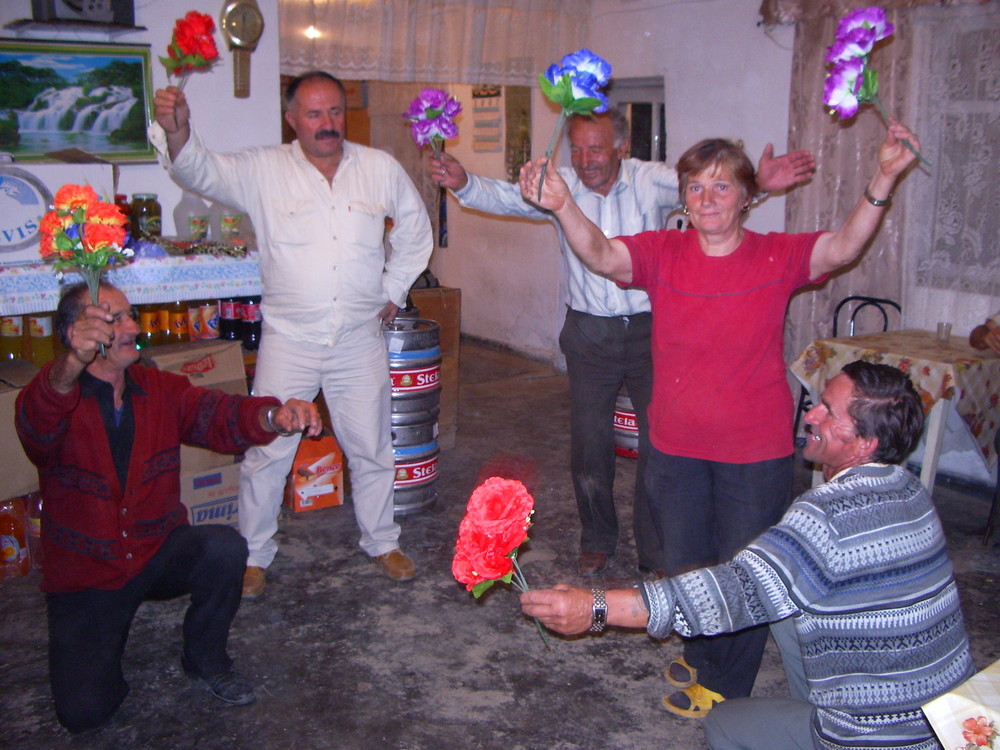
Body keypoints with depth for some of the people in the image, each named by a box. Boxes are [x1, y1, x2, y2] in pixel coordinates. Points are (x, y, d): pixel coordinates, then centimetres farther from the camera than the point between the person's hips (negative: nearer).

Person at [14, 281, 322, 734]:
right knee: (84, 711, -15)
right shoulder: (56, 397, -12)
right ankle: (109, 632, 19)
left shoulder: (161, 390, -1)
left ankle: (206, 658, -1)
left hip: (159, 551, 3)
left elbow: (217, 416, -18)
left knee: (225, 548, -28)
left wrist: (273, 416, -42)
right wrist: (71, 367, -60)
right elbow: (36, 425, -37)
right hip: (85, 575, -3)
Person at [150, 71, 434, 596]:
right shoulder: (263, 170, -4)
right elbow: (202, 172, -19)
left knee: (371, 449, 13)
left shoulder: (381, 168, 3)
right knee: (266, 451, 5)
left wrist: (393, 291, 12)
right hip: (288, 339, -2)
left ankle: (382, 542, 33)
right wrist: (178, 133, -40)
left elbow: (415, 228, 17)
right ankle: (254, 554, 24)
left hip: (359, 339, 2)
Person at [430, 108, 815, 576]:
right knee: (589, 445, 9)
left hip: (649, 330, -1)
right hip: (588, 333, 1)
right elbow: (505, 196, -12)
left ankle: (656, 554, 20)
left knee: (660, 444, 3)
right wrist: (463, 184, -33)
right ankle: (597, 541, 31)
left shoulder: (650, 181, -7)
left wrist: (757, 184, -38)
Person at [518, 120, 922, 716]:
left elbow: (844, 248, -23)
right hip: (676, 445, 3)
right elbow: (601, 255, -21)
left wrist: (883, 180, -38)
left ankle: (725, 684, 38)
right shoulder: (663, 253, -6)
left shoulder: (777, 257, -9)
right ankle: (701, 654, 50)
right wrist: (563, 206, -39)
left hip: (756, 449, -2)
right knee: (685, 565, 21)